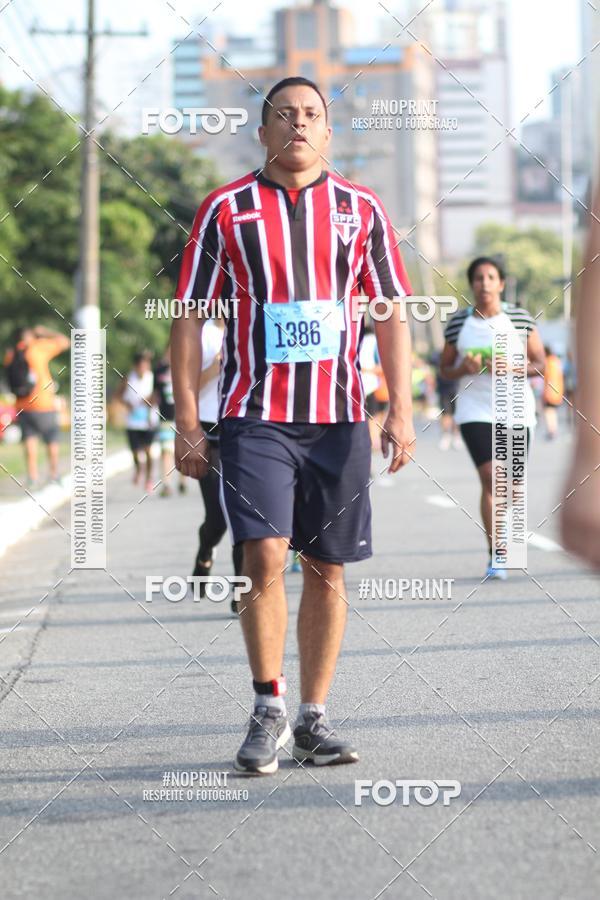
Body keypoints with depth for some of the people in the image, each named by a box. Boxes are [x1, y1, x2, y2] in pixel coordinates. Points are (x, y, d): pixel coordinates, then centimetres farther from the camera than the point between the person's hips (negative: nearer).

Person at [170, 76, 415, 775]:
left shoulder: (361, 209, 9)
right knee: (264, 556, -13)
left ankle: (313, 719, 14)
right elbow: (190, 317, 4)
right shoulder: (226, 210, 3)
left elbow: (391, 314, 10)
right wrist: (186, 420, -2)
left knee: (326, 571, 4)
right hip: (255, 415, -2)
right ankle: (268, 712, 1)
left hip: (339, 419, 2)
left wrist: (400, 410, 1)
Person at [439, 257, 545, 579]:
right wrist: (463, 369, -12)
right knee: (489, 477, -15)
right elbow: (444, 369, 10)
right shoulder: (458, 322, 2)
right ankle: (495, 556, -12)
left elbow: (539, 363, 5)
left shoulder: (520, 318, 2)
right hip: (475, 410, -1)